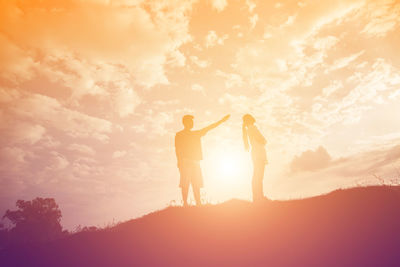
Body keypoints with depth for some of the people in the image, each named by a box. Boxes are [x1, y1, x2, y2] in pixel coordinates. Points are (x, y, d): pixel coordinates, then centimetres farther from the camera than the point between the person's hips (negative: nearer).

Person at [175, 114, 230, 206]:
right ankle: (185, 203, -5)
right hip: (185, 162, -5)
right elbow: (177, 149, -1)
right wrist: (179, 161, -13)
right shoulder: (179, 135, 7)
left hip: (195, 162, 5)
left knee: (196, 184, 1)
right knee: (185, 183, -8)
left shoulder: (196, 134, 22)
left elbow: (209, 128, 22)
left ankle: (198, 203, 3)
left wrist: (222, 120, 21)